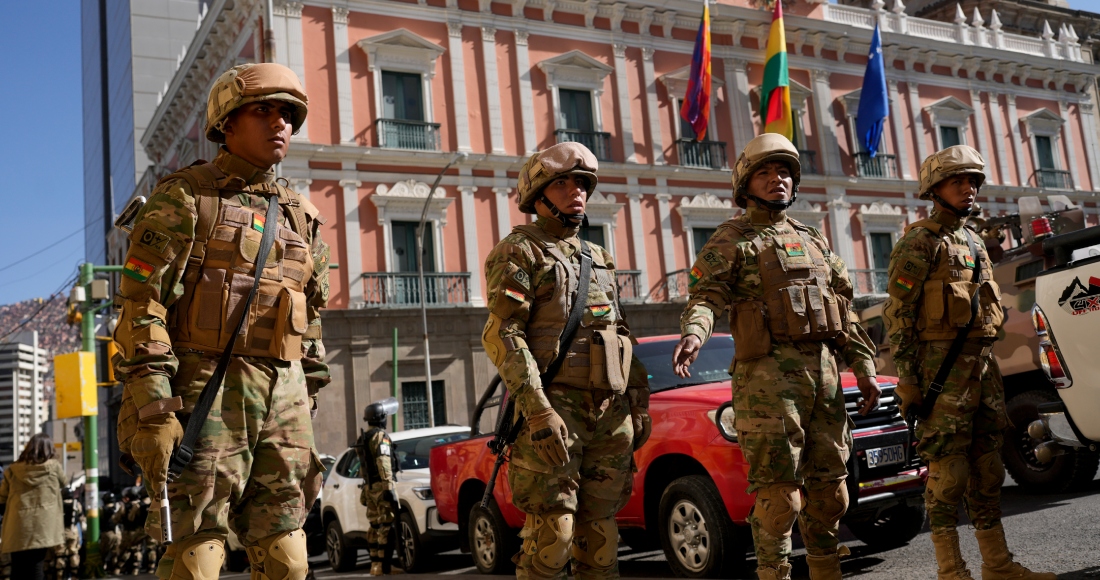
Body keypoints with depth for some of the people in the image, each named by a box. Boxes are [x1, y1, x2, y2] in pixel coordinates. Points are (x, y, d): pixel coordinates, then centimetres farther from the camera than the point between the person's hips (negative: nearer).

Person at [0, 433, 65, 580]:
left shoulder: (12, 470, 6)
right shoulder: (53, 466, 0)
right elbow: (62, 483, 21)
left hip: (17, 529, 2)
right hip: (42, 528, -2)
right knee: (36, 568, 2)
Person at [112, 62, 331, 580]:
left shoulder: (300, 216, 18)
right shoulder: (185, 197, 0)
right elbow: (140, 302, -8)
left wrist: (308, 410, 16)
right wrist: (152, 408, -17)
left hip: (285, 395, 5)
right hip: (206, 386, -5)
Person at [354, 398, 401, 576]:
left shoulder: (363, 438, 19)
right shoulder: (380, 435, -8)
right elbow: (383, 463, -18)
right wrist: (389, 487, -21)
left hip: (369, 486, 9)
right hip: (381, 485, -9)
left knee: (375, 526, 10)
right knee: (386, 526, -11)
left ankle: (375, 564, 10)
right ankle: (384, 565, -15)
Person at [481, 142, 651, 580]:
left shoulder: (600, 259, 22)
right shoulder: (519, 252, -1)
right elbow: (502, 335, -12)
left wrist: (639, 403, 13)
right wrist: (537, 410, -21)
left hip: (612, 413, 6)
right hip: (556, 410, -6)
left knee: (600, 530, 8)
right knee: (553, 532, -8)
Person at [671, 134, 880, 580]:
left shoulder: (813, 240, 21)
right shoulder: (731, 240, 4)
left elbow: (844, 307, 21)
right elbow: (706, 294, -10)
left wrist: (863, 366, 14)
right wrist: (693, 333, -31)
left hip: (824, 370, 6)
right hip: (769, 373, -6)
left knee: (829, 485, 12)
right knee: (779, 489, -8)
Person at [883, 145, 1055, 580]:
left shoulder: (974, 242, 20)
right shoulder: (918, 243, -6)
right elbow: (898, 316, -12)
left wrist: (988, 363, 19)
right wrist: (907, 379, -17)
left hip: (983, 362, 8)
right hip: (942, 364, -8)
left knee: (988, 466, 11)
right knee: (947, 469, -6)